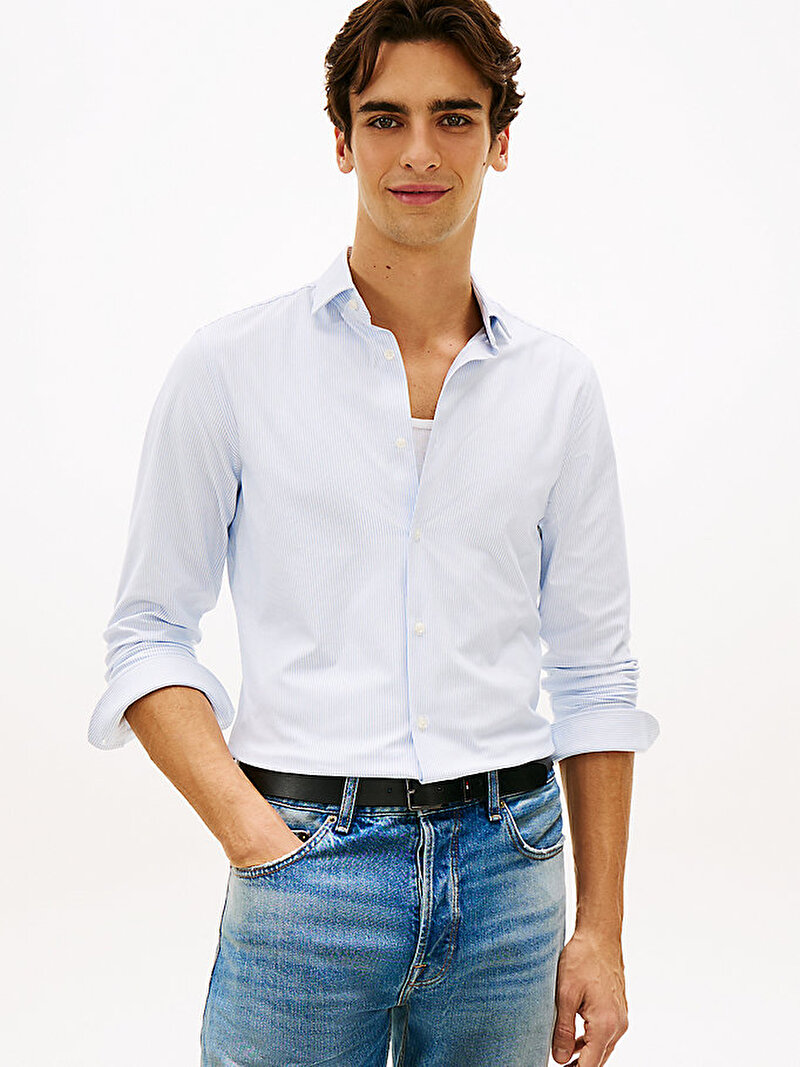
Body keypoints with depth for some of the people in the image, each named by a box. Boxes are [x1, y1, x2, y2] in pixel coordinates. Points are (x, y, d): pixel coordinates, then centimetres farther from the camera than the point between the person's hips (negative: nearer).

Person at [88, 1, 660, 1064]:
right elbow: (150, 636, 0)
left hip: (510, 869, 3)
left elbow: (595, 675, 7)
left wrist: (600, 930, 4)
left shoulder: (560, 385, 5)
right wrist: (259, 839, -13)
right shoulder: (230, 366, -1)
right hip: (306, 865, -2)